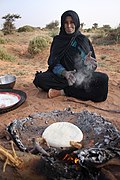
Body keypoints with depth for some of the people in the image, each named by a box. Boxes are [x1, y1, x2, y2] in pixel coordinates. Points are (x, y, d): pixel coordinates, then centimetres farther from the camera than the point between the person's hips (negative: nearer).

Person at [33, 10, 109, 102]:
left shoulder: (84, 40, 5)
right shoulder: (57, 40, 6)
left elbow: (93, 63, 1)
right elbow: (54, 64, -4)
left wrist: (87, 62, -25)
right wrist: (65, 73, -26)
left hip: (81, 75, 0)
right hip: (62, 76, 0)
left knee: (103, 78, -28)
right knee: (40, 78, -27)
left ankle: (63, 92, -24)